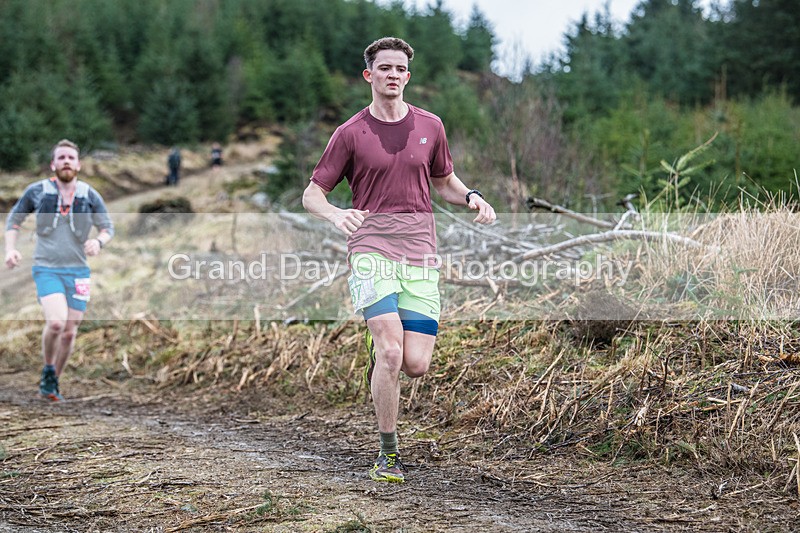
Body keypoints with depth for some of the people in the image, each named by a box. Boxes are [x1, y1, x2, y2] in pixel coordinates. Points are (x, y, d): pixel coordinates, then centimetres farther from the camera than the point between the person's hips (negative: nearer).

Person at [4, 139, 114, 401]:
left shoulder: (90, 195, 3)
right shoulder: (36, 191, 0)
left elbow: (108, 227, 10)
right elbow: (14, 218, 12)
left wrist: (99, 241, -13)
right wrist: (10, 249, -2)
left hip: (78, 271, 3)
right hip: (46, 269, -3)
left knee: (70, 332, 4)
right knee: (56, 322, -23)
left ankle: (53, 383, 25)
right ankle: (48, 371, 3)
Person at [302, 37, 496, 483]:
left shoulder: (429, 126, 12)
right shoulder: (350, 133, 3)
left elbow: (444, 182, 25)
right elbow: (313, 195, 5)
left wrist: (472, 197, 2)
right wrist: (335, 214, -18)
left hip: (421, 252, 3)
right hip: (371, 249, -3)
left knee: (416, 364, -8)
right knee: (391, 351, -18)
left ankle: (381, 359, 30)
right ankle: (389, 454, -2)